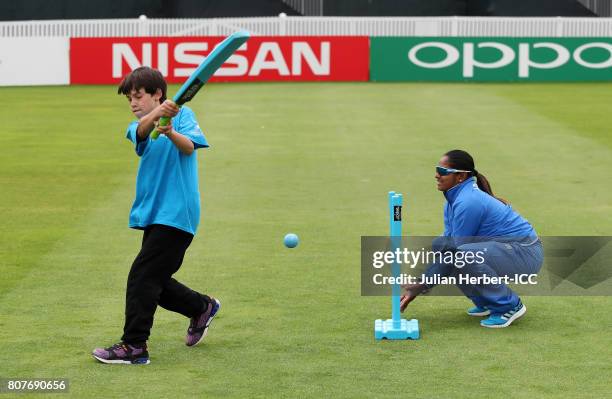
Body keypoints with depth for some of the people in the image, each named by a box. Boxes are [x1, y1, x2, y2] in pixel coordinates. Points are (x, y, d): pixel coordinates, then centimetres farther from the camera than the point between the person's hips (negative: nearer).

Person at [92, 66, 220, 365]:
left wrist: (171, 132, -42)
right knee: (154, 279, 13)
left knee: (142, 275, -12)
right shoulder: (138, 126, 11)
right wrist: (156, 115, -38)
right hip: (153, 214, 7)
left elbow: (188, 147, -20)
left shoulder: (182, 114, -2)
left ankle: (134, 345, -8)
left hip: (176, 213, -7)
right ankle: (202, 308, 36)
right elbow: (141, 131, -14)